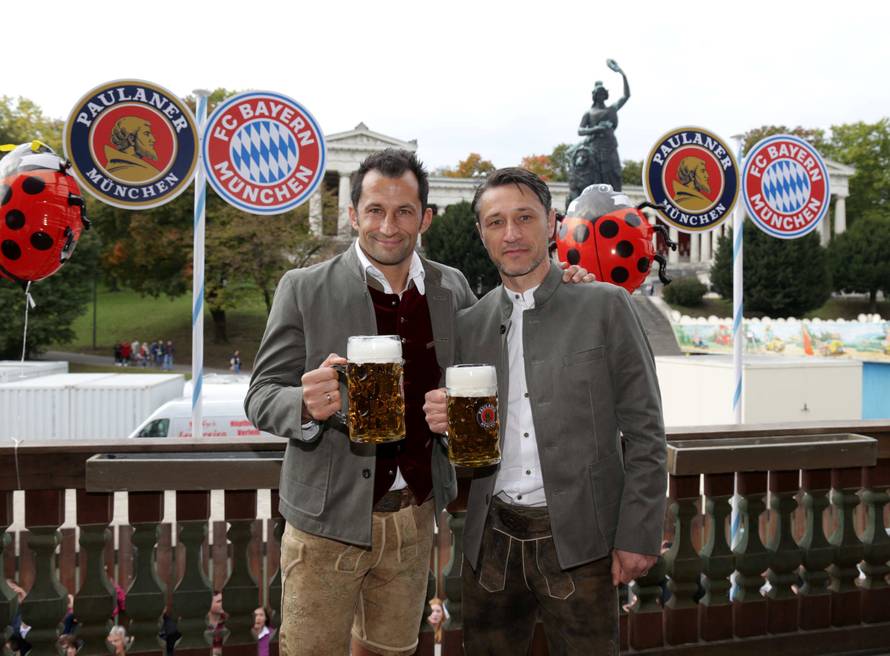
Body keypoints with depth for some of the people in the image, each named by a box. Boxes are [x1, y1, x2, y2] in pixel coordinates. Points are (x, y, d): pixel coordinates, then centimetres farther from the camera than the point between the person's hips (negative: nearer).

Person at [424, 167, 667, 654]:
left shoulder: (605, 307, -3)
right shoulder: (470, 324, 8)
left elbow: (643, 430, -4)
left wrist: (638, 536, -8)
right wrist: (443, 419, -8)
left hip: (577, 539, -3)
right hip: (491, 539, 4)